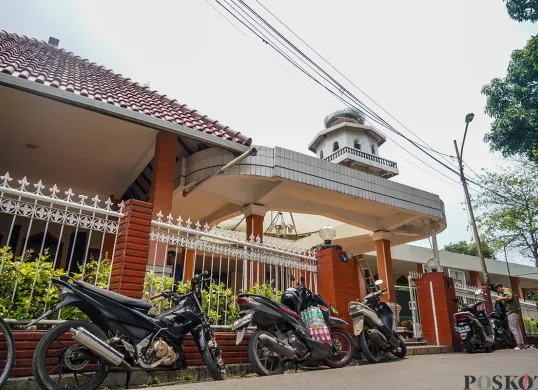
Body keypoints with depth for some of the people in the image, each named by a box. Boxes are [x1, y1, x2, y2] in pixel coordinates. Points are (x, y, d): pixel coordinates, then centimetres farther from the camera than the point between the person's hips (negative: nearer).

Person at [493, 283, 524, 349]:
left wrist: (501, 298, -13)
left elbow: (509, 297, -23)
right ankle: (521, 344, 12)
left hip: (511, 311, -11)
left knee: (513, 328, -12)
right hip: (515, 311, 11)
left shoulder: (506, 290, -4)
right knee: (517, 328, 11)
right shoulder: (505, 291, 25)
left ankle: (519, 344, -15)